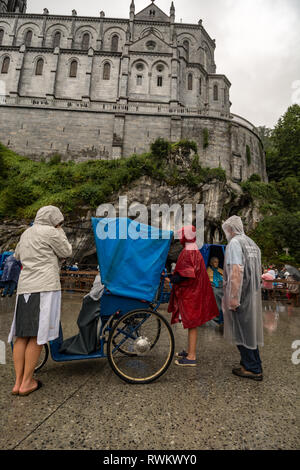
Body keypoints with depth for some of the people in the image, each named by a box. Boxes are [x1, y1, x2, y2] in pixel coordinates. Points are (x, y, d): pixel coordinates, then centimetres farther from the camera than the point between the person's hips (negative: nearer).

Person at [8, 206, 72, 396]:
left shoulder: (26, 233, 21)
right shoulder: (51, 232, -3)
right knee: (38, 336, 0)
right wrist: (60, 231, 12)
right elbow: (66, 252, 4)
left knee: (22, 335, 10)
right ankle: (27, 382, 9)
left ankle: (18, 382, 17)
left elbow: (17, 255, 34)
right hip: (45, 287, -8)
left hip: (24, 288, 8)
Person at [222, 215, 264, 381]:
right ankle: (255, 365, 30)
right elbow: (258, 270, 18)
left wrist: (234, 297, -22)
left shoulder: (234, 243, -13)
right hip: (253, 294, 9)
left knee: (241, 332, 3)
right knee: (250, 330, 18)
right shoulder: (253, 244, 14)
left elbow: (236, 271, -22)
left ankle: (253, 369, 12)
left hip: (240, 294, -9)